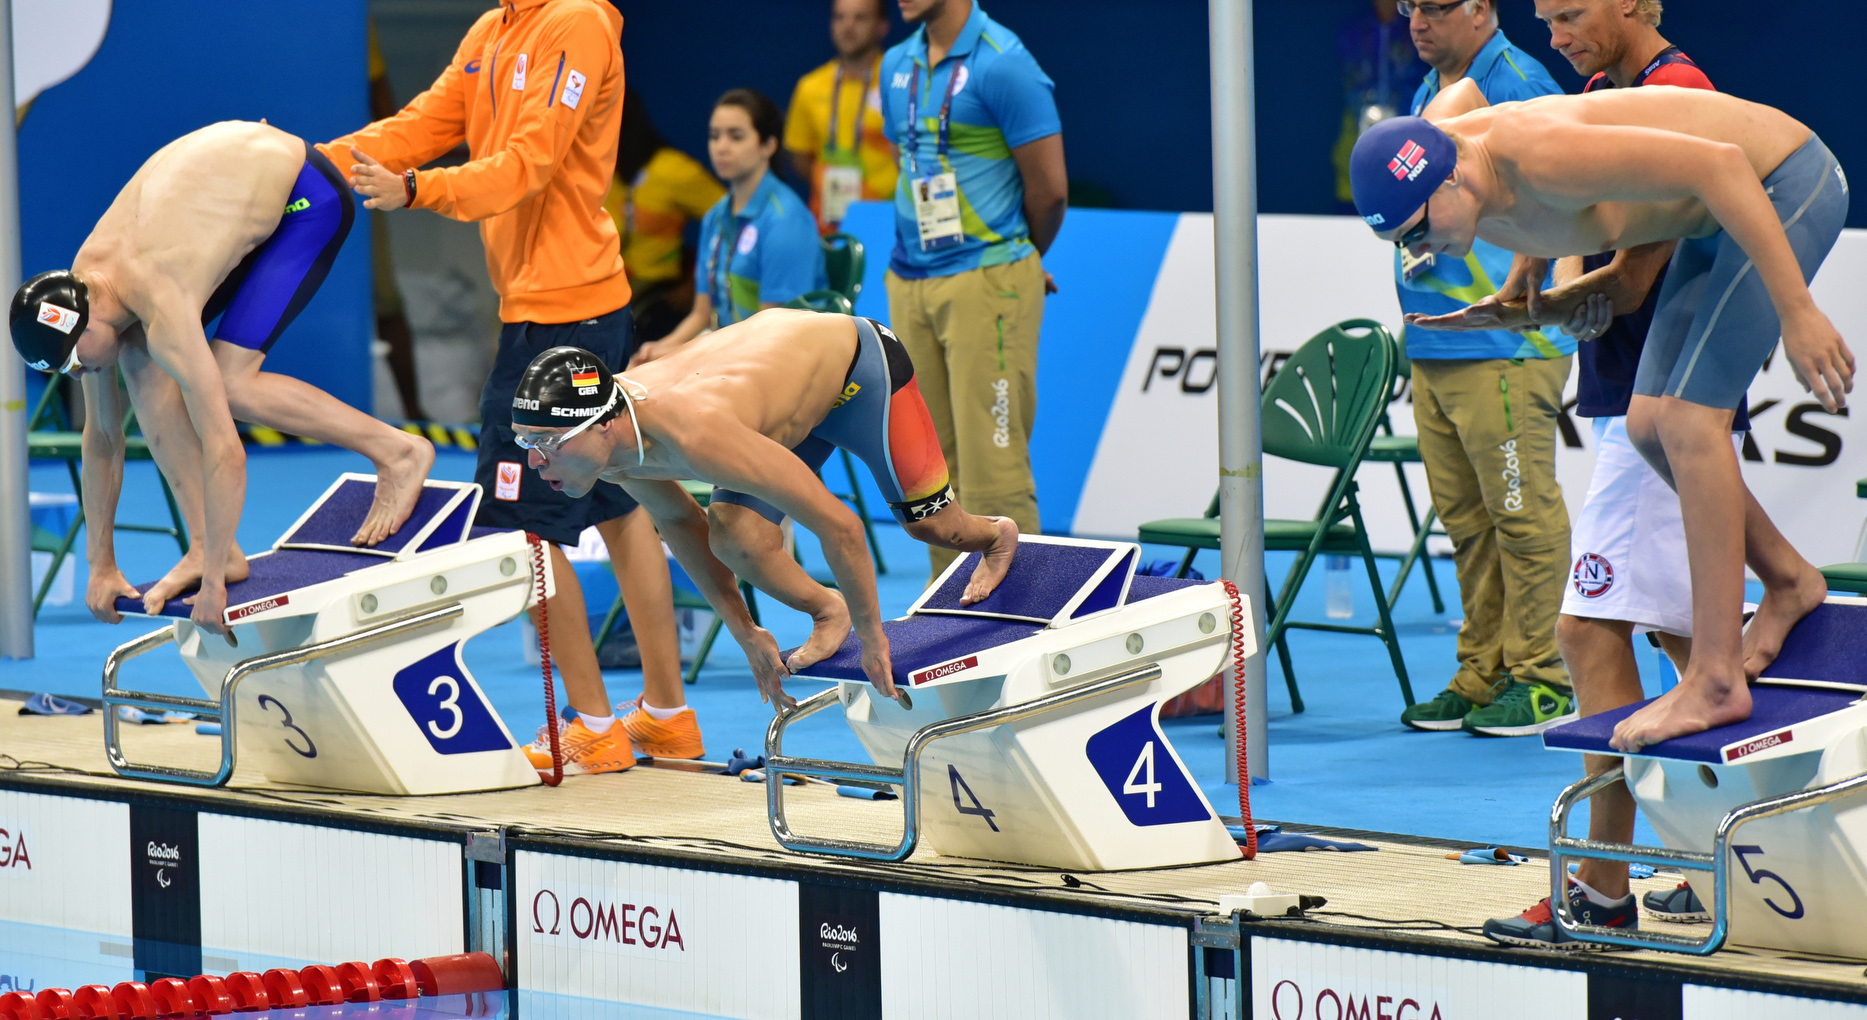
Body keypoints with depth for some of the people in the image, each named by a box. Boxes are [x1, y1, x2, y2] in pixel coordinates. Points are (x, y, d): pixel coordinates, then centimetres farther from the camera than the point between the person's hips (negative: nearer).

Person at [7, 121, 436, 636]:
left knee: (229, 384, -19)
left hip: (310, 196, -8)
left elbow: (224, 453, -36)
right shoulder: (84, 293, -9)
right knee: (142, 363, -8)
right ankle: (208, 547, -6)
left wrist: (213, 583, -30)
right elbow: (101, 438, 3)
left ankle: (396, 450, -4)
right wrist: (101, 566, 5)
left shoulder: (161, 308, -34)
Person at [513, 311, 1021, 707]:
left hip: (859, 359, -6)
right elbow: (676, 520, 0)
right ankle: (827, 611, 13)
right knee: (732, 536, -14)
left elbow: (839, 526, -39)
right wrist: (744, 632, 2)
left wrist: (870, 635, -24)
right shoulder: (607, 437, -23)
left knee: (930, 524, 9)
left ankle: (996, 536, 43)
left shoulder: (699, 436, -47)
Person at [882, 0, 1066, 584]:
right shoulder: (897, 66, 12)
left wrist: (1014, 259, 7)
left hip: (986, 285, -7)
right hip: (910, 287, 7)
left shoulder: (1002, 64, -11)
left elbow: (1049, 189, -9)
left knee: (991, 471, -8)